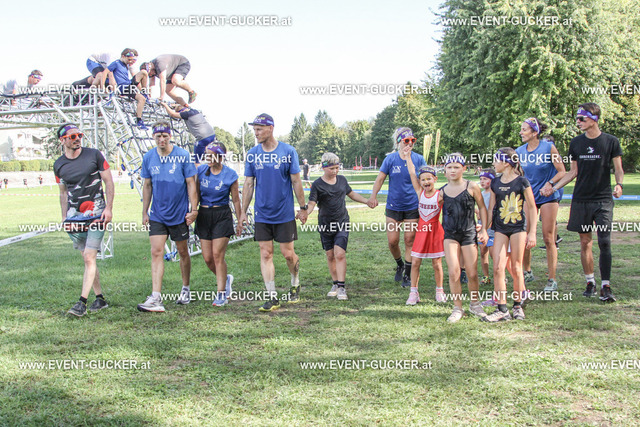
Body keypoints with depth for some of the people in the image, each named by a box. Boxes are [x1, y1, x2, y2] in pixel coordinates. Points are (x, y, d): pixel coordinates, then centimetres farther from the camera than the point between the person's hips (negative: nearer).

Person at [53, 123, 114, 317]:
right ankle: (100, 298, 19)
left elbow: (109, 181, 1)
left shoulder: (94, 155, -2)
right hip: (74, 217, 4)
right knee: (87, 258, 8)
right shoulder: (59, 165, 7)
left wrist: (109, 208, -7)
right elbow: (63, 192, 17)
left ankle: (82, 302, -9)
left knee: (89, 258, -11)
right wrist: (64, 216, 10)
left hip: (96, 214, -4)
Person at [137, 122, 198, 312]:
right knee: (156, 252, -8)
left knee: (183, 252, 11)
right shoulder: (148, 157, 3)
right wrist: (145, 212, 11)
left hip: (179, 214, -2)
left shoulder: (183, 155, -7)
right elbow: (147, 186, 11)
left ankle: (185, 289, 30)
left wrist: (193, 209, -9)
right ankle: (155, 298, -12)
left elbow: (191, 184, -4)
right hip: (157, 214, 2)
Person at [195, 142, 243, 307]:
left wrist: (239, 221, 5)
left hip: (222, 215, -4)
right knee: (207, 257, 4)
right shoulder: (201, 170, 1)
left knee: (218, 255, -8)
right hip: (203, 215, 4)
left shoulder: (230, 174, -7)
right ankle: (226, 279, 32)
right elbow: (196, 194, 11)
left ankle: (221, 294, 3)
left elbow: (236, 199, 1)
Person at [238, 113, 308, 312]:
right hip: (262, 214, 2)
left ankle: (295, 285, 31)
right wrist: (243, 212, 4)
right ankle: (273, 298, 7)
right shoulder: (252, 154, 2)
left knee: (288, 253, 3)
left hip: (285, 213, -2)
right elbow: (248, 184, 6)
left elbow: (296, 182, 0)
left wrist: (303, 208, 1)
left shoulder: (288, 151, -5)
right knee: (265, 254, 0)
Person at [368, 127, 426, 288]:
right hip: (393, 206, 0)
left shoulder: (418, 159, -1)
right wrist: (373, 196, -15)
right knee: (392, 241, 0)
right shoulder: (390, 159, -2)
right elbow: (380, 178, -1)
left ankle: (407, 275, 15)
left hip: (413, 207, 0)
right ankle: (399, 264, 31)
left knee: (410, 241, 2)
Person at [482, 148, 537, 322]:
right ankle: (502, 310, -1)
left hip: (518, 228, -4)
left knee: (516, 268, 2)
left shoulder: (522, 182, -5)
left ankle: (518, 305, 18)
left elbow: (532, 208, -2)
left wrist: (532, 233, -5)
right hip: (500, 228, 4)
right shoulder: (495, 183, 8)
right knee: (497, 268, -5)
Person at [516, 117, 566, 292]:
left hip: (548, 197, -4)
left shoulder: (548, 148, -9)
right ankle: (527, 273, 23)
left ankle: (552, 280, 8)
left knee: (548, 238, -1)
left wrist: (550, 183, -21)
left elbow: (562, 171, -6)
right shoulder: (519, 151, 2)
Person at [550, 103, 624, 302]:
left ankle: (605, 286, -6)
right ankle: (590, 282, 18)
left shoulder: (611, 141, -1)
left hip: (603, 199, -3)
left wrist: (619, 184, -18)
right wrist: (554, 187, 5)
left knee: (604, 242, -9)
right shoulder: (576, 143, 7)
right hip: (581, 199, 3)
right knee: (585, 242, 6)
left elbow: (618, 169, 2)